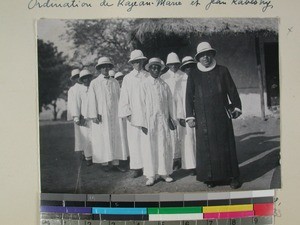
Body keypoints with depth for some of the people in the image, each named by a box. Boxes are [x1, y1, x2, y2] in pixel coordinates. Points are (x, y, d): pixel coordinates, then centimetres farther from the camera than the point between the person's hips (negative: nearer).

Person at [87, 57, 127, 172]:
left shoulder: (115, 82, 9)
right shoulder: (94, 83, 1)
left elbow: (120, 98, 10)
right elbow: (92, 100, -2)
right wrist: (94, 115, -8)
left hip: (114, 115, 3)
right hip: (101, 116, -3)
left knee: (116, 138, 2)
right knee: (103, 139, 2)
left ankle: (115, 162, 9)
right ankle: (105, 163, 11)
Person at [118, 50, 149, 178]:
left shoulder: (148, 77, 8)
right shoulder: (127, 78, 8)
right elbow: (124, 98, 6)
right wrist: (127, 114, -2)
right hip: (133, 115, 0)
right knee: (134, 140, 0)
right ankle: (137, 167, 8)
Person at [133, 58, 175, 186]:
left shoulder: (164, 85, 7)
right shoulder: (144, 85, -1)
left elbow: (169, 102, 10)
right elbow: (141, 104, -2)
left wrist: (170, 119, 8)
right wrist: (142, 123, -6)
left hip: (163, 120, 2)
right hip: (149, 120, -2)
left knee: (165, 146, 3)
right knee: (150, 147, 1)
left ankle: (164, 172, 16)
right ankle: (151, 175, 9)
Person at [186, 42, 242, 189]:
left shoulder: (222, 71, 8)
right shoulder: (193, 76, 7)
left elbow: (232, 90, 10)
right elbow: (189, 97, 6)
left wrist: (236, 107, 7)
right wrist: (190, 117, 0)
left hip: (222, 116, 0)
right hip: (203, 118, 0)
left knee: (226, 146, 2)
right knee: (206, 148, 2)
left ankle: (232, 177, 11)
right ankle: (210, 177, 11)